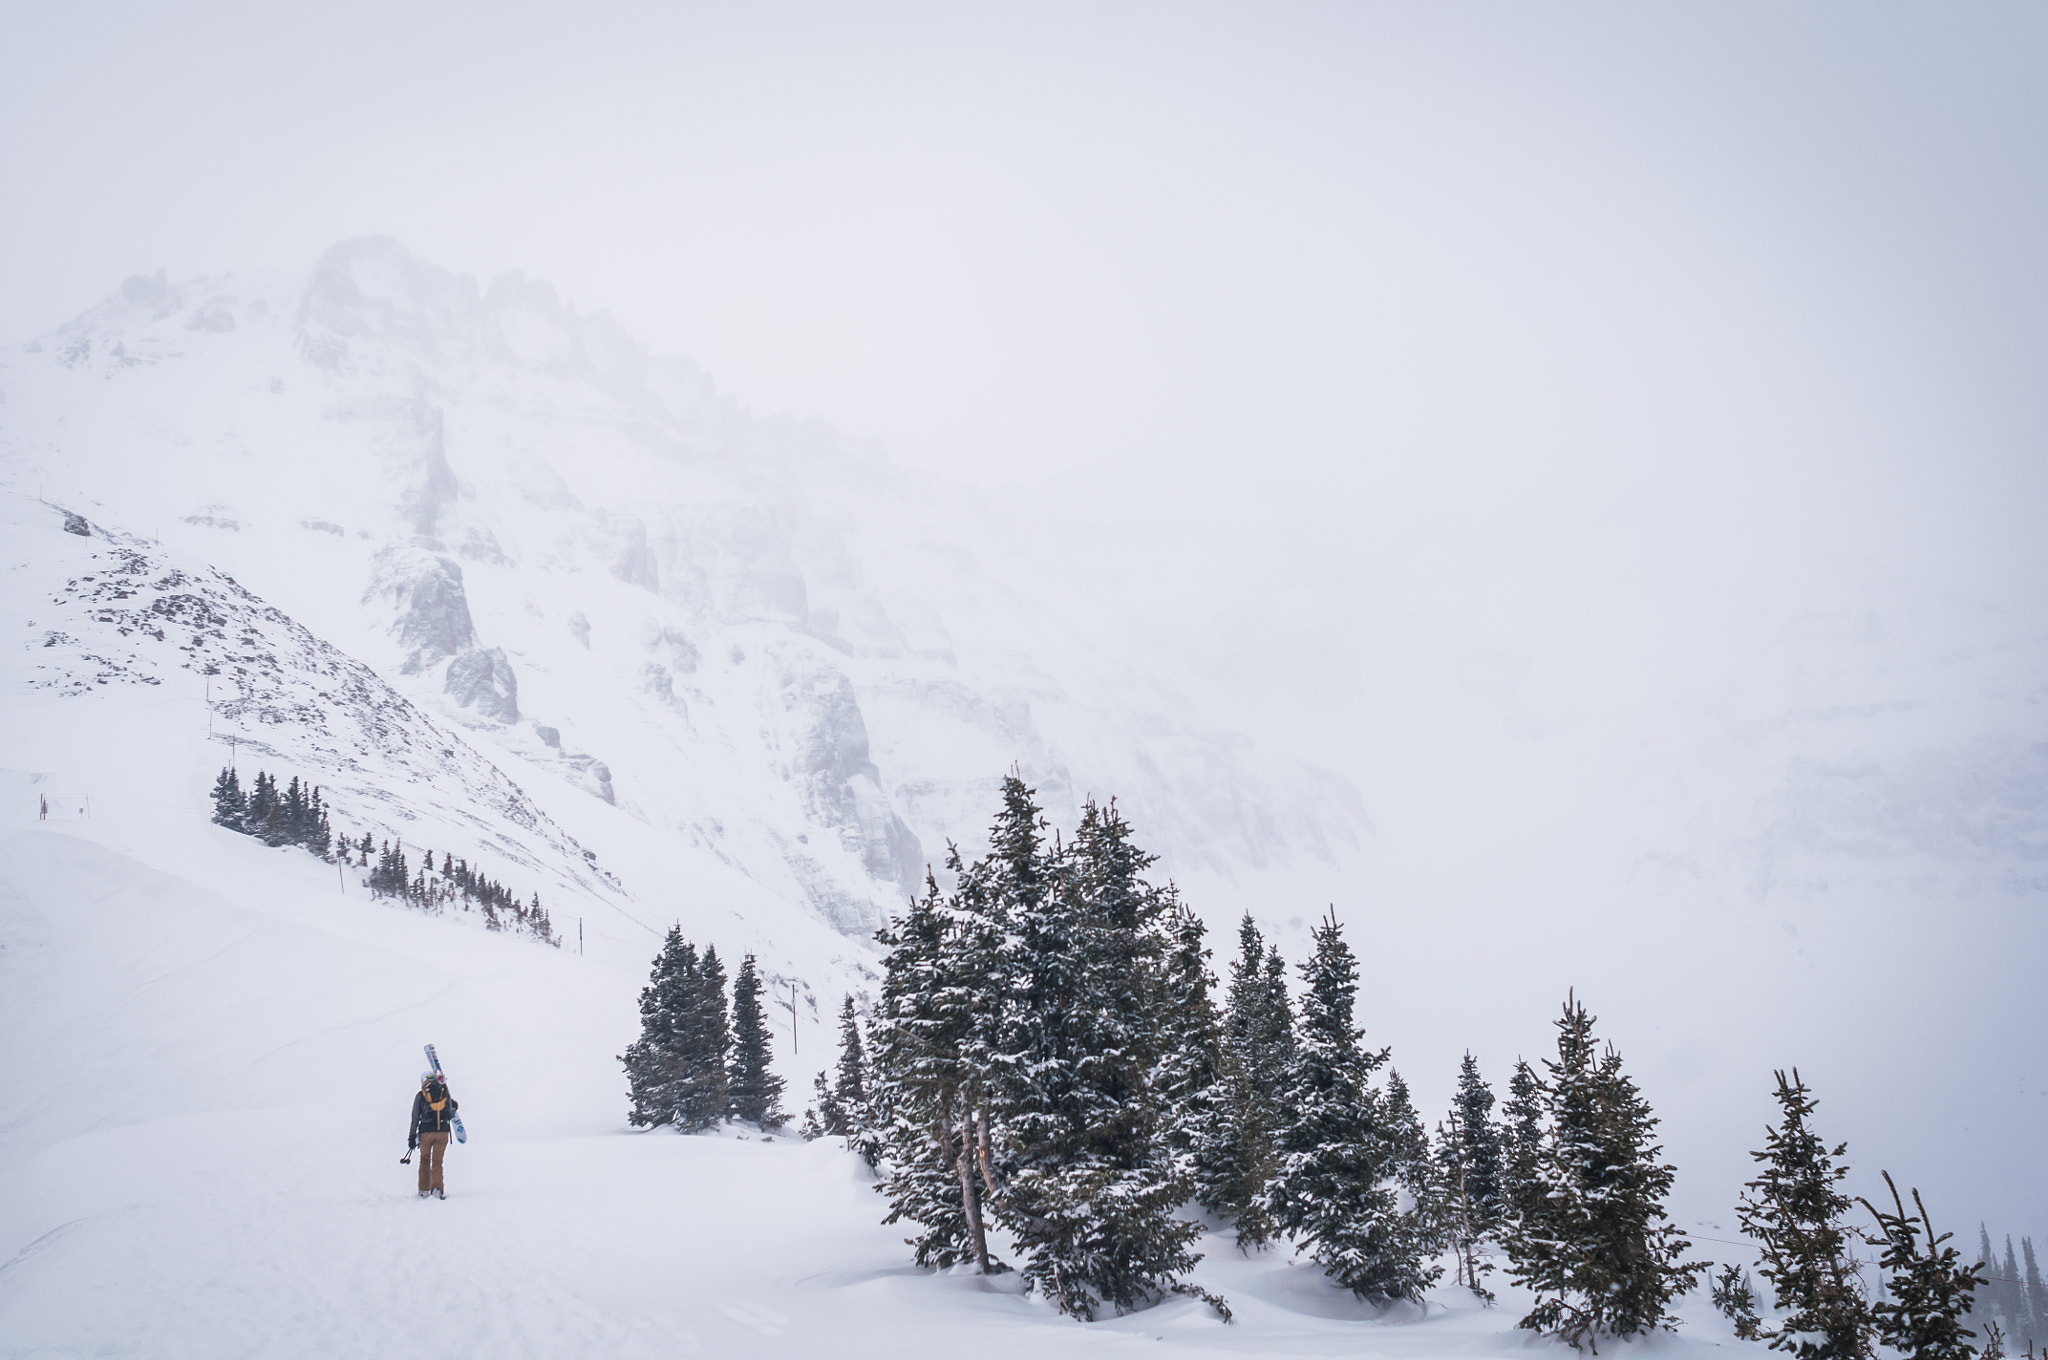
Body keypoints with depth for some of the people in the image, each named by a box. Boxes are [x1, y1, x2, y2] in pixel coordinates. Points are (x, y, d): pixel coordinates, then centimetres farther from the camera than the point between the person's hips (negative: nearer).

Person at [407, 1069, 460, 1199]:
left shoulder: (420, 1096, 4)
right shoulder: (445, 1093, 7)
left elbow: (415, 1117, 3)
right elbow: (450, 1116, 12)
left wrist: (412, 1136, 7)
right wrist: (454, 1108, 34)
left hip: (426, 1132, -1)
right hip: (443, 1131, 1)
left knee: (424, 1160, 15)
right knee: (437, 1161, 6)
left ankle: (424, 1189, 14)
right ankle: (436, 1187, -12)